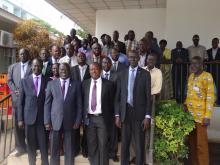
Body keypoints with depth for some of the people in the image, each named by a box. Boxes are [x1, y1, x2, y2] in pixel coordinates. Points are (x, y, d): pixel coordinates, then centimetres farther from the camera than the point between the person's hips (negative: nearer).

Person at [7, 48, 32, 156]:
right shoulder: (12, 67, 18)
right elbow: (9, 81, 11)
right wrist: (15, 91, -6)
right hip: (17, 99, 4)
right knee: (18, 123, 6)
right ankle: (20, 147, 18)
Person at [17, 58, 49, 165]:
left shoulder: (48, 81, 0)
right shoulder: (24, 81, 3)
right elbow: (21, 102, 3)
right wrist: (20, 119, -1)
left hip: (43, 117, -1)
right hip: (29, 117, 1)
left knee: (44, 144, 6)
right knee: (31, 143, 12)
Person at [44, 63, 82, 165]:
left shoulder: (76, 84, 3)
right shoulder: (51, 84, 5)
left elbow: (79, 104, 2)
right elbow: (47, 103, 3)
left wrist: (78, 121, -5)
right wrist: (47, 121, -3)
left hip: (70, 121, 0)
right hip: (55, 121, 1)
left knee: (69, 149, 9)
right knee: (54, 149, 9)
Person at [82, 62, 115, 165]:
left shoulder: (108, 84, -3)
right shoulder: (85, 84, 5)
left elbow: (111, 102, 0)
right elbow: (83, 101, 8)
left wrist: (110, 118, -1)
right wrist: (83, 117, 3)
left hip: (102, 118, -2)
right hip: (89, 118, 3)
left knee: (103, 145, 5)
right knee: (91, 145, 12)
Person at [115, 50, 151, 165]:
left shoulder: (145, 74, 0)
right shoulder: (122, 74, 6)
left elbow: (148, 97, -3)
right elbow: (118, 96, 5)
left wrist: (147, 116, -8)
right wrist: (117, 115, 0)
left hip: (139, 113, -2)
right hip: (125, 113, 2)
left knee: (139, 144, 9)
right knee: (124, 143, 12)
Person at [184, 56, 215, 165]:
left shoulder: (207, 77, -8)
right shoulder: (191, 76, 13)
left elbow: (210, 97, -12)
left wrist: (207, 116, -16)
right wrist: (185, 106, 10)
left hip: (200, 116, -6)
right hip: (189, 115, 6)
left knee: (201, 143, 0)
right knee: (191, 141, 12)